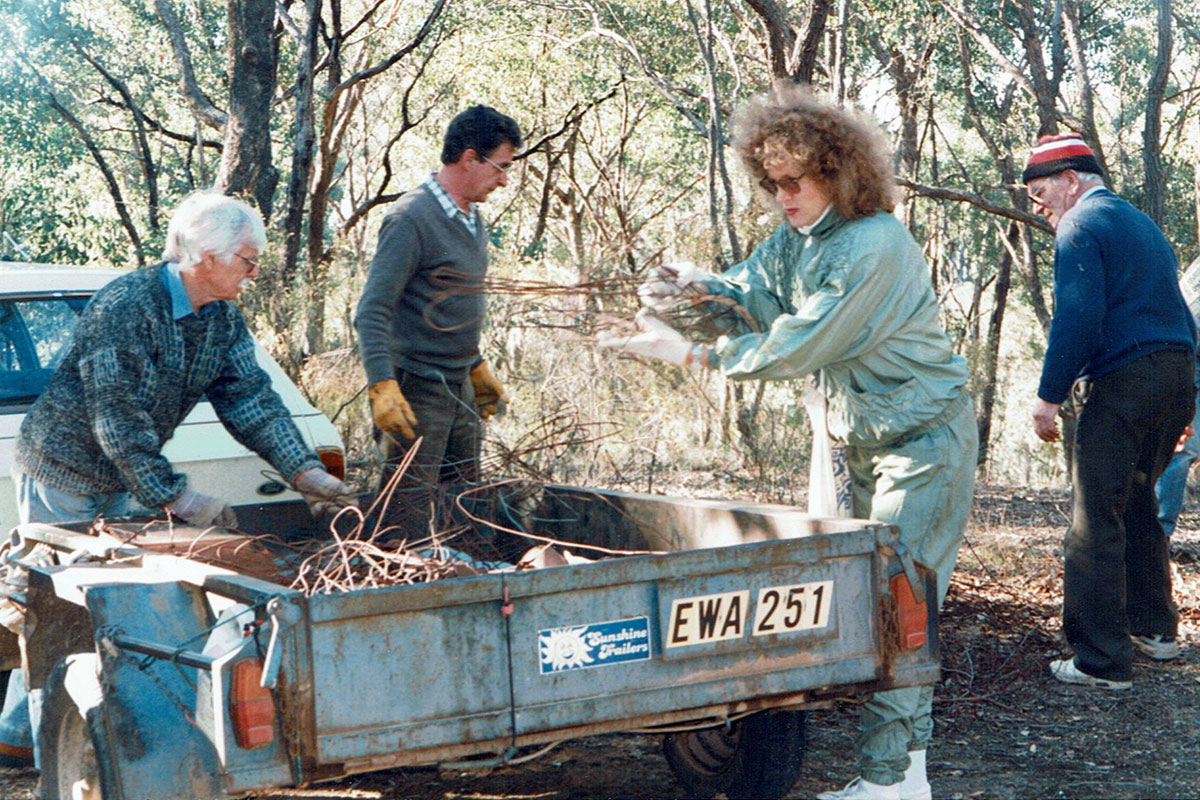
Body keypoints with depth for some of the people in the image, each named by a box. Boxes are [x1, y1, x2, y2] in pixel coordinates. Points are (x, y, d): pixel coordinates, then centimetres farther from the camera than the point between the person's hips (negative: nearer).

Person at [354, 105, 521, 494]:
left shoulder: (472, 217, 13)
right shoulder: (411, 218, -15)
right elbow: (371, 313, -20)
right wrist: (382, 387, -29)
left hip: (460, 389, 9)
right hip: (416, 390, -9)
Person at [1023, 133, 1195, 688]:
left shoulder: (1081, 227, -6)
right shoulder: (1142, 223, 22)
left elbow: (1078, 320, -18)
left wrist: (1049, 397, -15)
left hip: (1122, 382, -9)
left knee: (1096, 521, -6)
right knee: (1136, 505, 22)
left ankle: (1102, 661, -7)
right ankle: (1153, 628, 30)